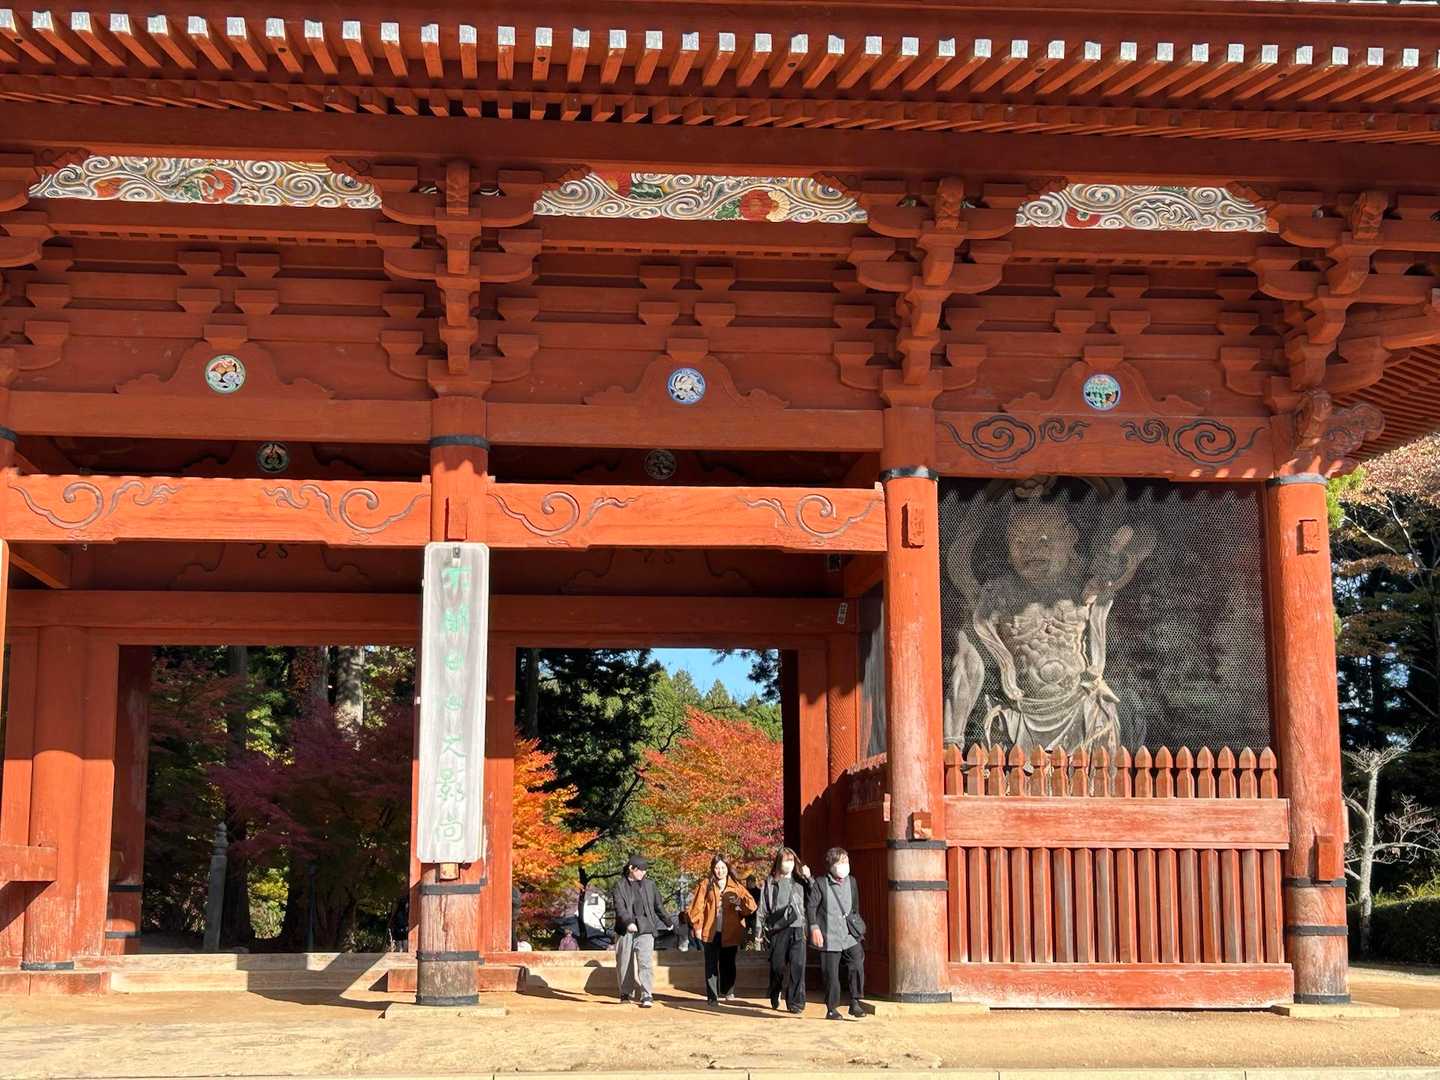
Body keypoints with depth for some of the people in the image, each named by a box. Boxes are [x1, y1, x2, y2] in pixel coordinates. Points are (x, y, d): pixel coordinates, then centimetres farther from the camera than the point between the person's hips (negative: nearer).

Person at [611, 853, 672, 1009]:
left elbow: (658, 905, 23)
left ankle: (646, 995, -15)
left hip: (645, 930, 1)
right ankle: (625, 993, 21)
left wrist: (668, 922, 31)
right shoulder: (620, 885, 3)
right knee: (624, 964, 7)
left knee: (646, 962, -12)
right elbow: (619, 907, -10)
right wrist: (628, 922, -26)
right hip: (625, 931, -1)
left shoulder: (649, 884, 12)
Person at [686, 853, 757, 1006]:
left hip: (730, 933, 1)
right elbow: (697, 907, 1)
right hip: (711, 932, -1)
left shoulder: (736, 887, 8)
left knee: (728, 964, 8)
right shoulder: (705, 885, 4)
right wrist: (698, 926, -7)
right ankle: (712, 996, 0)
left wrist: (739, 901, -16)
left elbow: (751, 906, 2)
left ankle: (728, 992, 24)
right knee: (711, 965, -2)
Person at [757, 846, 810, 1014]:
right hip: (777, 929, 0)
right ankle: (775, 996, 30)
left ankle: (795, 1002, -6)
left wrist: (809, 879, -6)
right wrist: (760, 928, 3)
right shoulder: (770, 882, 8)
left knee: (797, 966, -9)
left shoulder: (800, 881, 10)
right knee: (777, 965, 6)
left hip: (797, 928, 0)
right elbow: (762, 907, 8)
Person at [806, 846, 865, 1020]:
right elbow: (810, 906, -6)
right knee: (831, 974, 1)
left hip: (850, 936, 4)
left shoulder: (851, 882, 10)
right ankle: (832, 1009, 12)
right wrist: (814, 927, -14)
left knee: (857, 967, -10)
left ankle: (855, 1002, 2)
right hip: (829, 937, -4)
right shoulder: (821, 884, -5)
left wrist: (857, 926, 21)